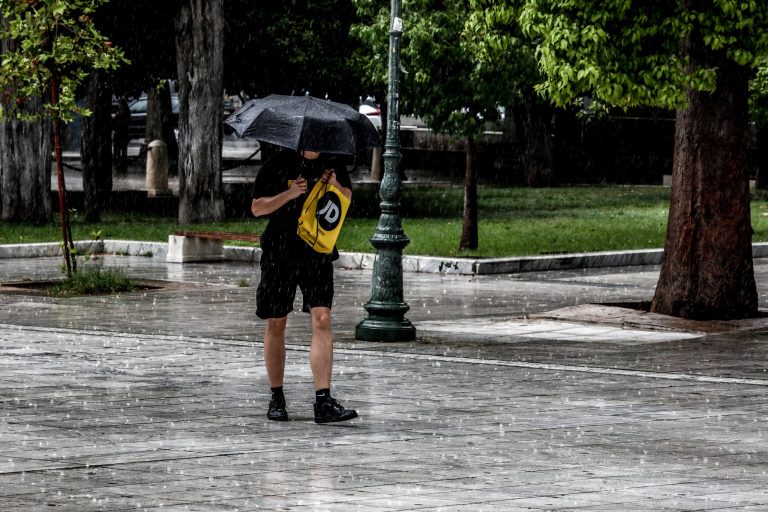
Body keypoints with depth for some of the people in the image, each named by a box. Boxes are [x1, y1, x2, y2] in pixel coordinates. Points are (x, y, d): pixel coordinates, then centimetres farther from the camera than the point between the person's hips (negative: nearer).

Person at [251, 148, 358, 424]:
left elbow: (347, 197, 18)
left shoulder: (333, 164, 5)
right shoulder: (278, 165, -4)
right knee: (275, 323, 7)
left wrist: (335, 187, -5)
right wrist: (289, 194, -19)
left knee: (322, 319, -14)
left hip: (318, 253, 1)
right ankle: (276, 398, 23)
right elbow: (257, 207, -4)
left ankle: (323, 402, -18)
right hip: (280, 253, -1)